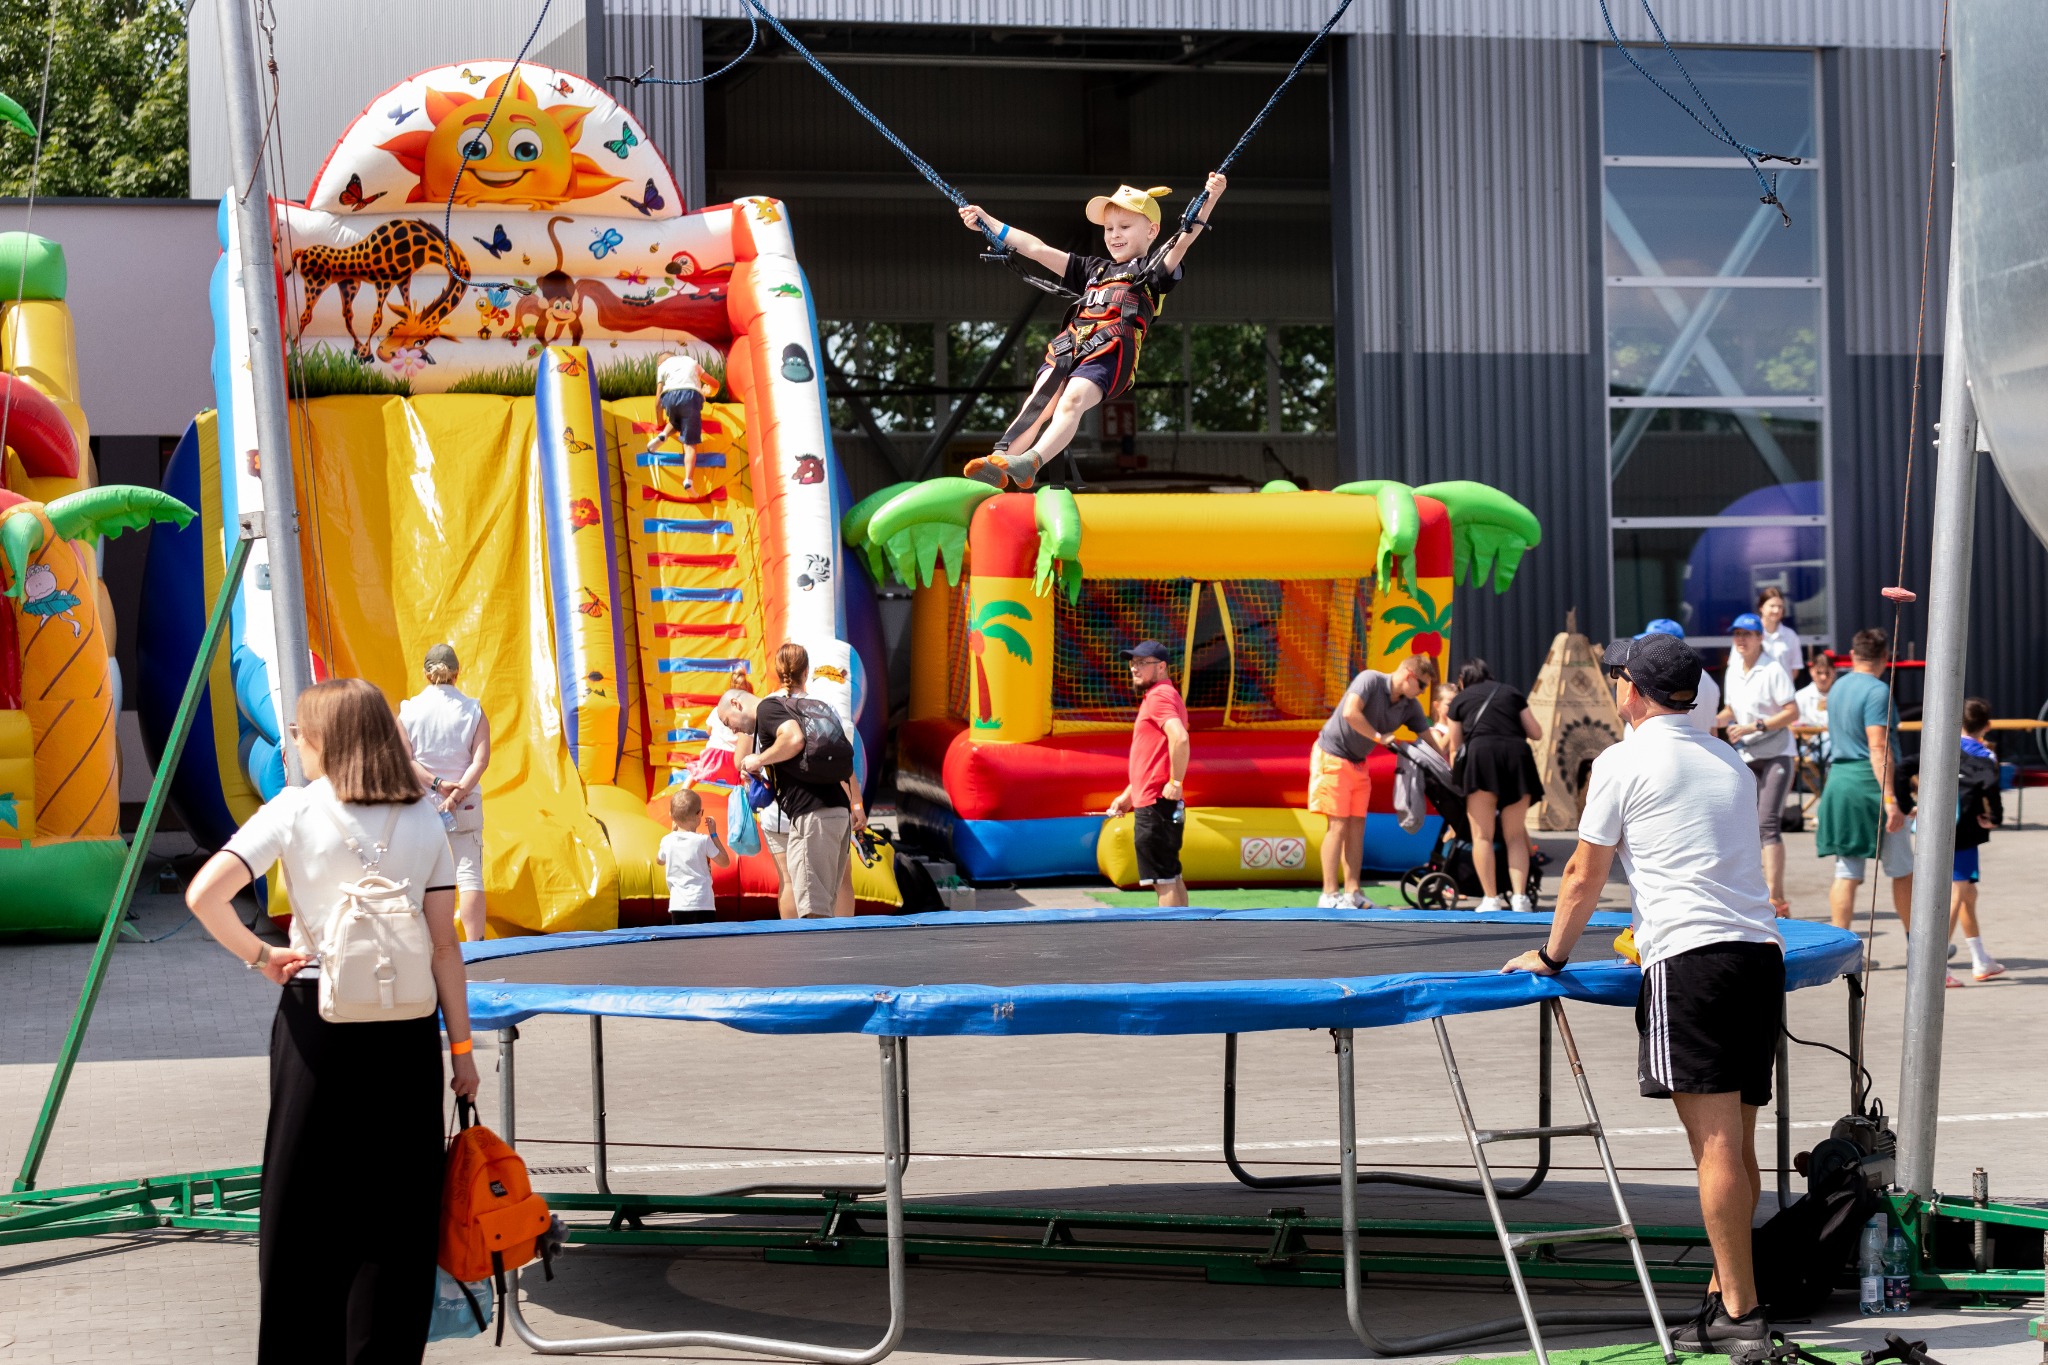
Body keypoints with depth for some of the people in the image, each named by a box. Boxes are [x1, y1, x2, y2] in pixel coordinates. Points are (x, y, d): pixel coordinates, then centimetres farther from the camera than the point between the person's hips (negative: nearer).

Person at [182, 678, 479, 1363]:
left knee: (303, 1202, 7)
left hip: (315, 1015, -2)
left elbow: (204, 895, -15)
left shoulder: (294, 810, -4)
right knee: (397, 1205, 6)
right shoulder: (424, 820, 3)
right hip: (405, 1023, 2)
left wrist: (259, 956, 0)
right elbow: (444, 946, 2)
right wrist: (461, 1047, 6)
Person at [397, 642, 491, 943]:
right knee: (469, 874, -2)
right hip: (465, 805, 0)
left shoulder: (409, 710, 0)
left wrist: (435, 783, -12)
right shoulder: (473, 709, 0)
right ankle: (474, 943, -10)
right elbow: (481, 760, -9)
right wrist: (457, 792, -14)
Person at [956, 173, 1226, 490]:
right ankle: (999, 458, -41)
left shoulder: (1154, 268, 20)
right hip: (1069, 344, 5)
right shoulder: (1093, 269, 36)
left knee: (1072, 400, -30)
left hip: (1112, 349, -5)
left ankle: (1030, 463, -50)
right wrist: (987, 222, 30)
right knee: (1040, 401, -20)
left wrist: (1209, 200, -13)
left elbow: (1184, 240, 3)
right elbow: (1037, 249, 34)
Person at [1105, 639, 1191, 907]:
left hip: (1156, 805, -11)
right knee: (1171, 878, 14)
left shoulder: (1159, 696, -12)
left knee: (1163, 879, -9)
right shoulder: (1159, 696, 20)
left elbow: (1179, 738, -30)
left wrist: (1176, 783, -24)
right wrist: (1128, 794, 25)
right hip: (1154, 802, 11)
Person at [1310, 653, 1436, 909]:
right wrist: (1379, 737, -22)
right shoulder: (1371, 680, -20)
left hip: (1358, 763, 7)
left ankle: (1352, 893, 7)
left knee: (1357, 827, 4)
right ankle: (1329, 895, -8)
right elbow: (1350, 713, -32)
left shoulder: (1410, 707, 0)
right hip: (1333, 756, -7)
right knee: (1338, 825, -9)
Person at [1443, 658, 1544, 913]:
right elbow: (1536, 733, 20)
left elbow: (1455, 746, 23)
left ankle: (1490, 899, -8)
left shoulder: (1461, 700, 20)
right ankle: (1520, 897, -8)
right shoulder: (1511, 693, 23)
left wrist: (1454, 769, 41)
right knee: (1515, 835, 6)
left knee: (1482, 835, 0)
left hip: (1481, 752, -2)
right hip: (1517, 753, 2)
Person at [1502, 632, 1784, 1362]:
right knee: (1736, 1146, 11)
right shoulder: (1732, 764, 21)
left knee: (1716, 1144, -10)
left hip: (1691, 960, -7)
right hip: (1761, 952, 7)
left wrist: (1551, 956, 20)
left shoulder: (1622, 762, 1)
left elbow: (1584, 876, 5)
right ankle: (1726, 1293, 17)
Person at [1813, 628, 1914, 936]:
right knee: (1902, 870, 8)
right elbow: (1878, 748, -20)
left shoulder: (1837, 688, 13)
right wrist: (1890, 800, -23)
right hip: (1870, 784, -7)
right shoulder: (1877, 691, -12)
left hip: (1837, 781, 7)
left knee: (1846, 873, 4)